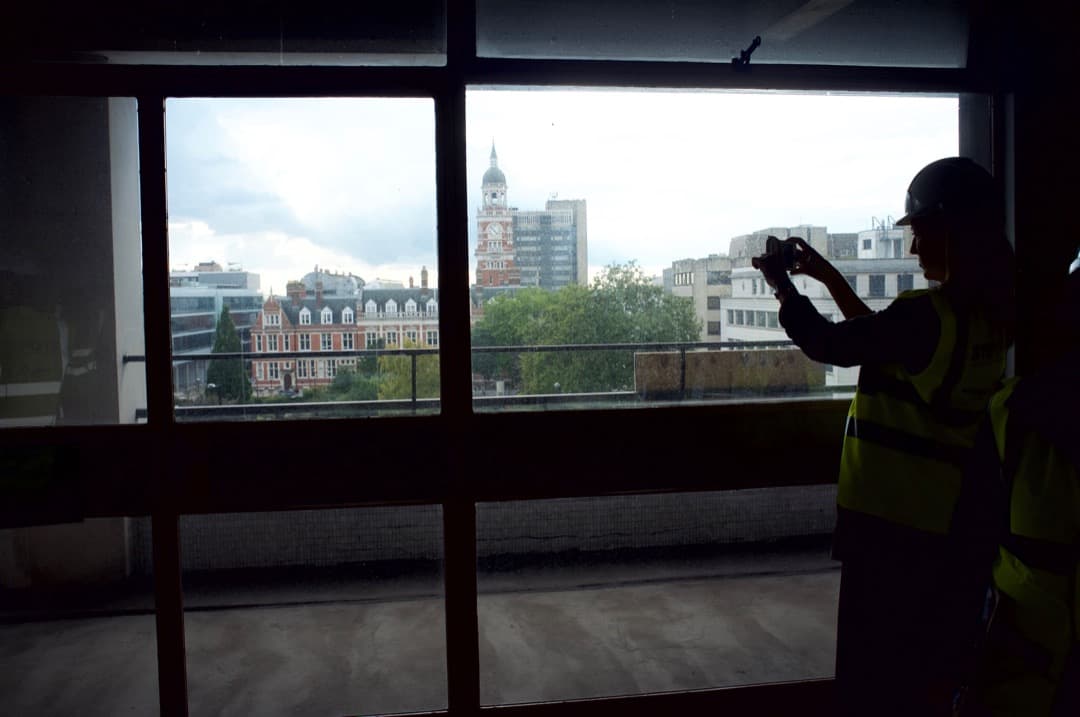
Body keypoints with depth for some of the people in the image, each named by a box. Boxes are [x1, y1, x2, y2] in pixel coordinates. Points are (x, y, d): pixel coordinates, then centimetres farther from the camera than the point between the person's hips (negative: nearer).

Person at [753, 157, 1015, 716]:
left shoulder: (926, 314, -23)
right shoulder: (987, 316, 4)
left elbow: (828, 344, -11)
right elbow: (880, 339, 16)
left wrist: (781, 284, 5)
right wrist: (827, 276, 18)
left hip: (893, 523, -8)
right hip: (958, 523, 8)